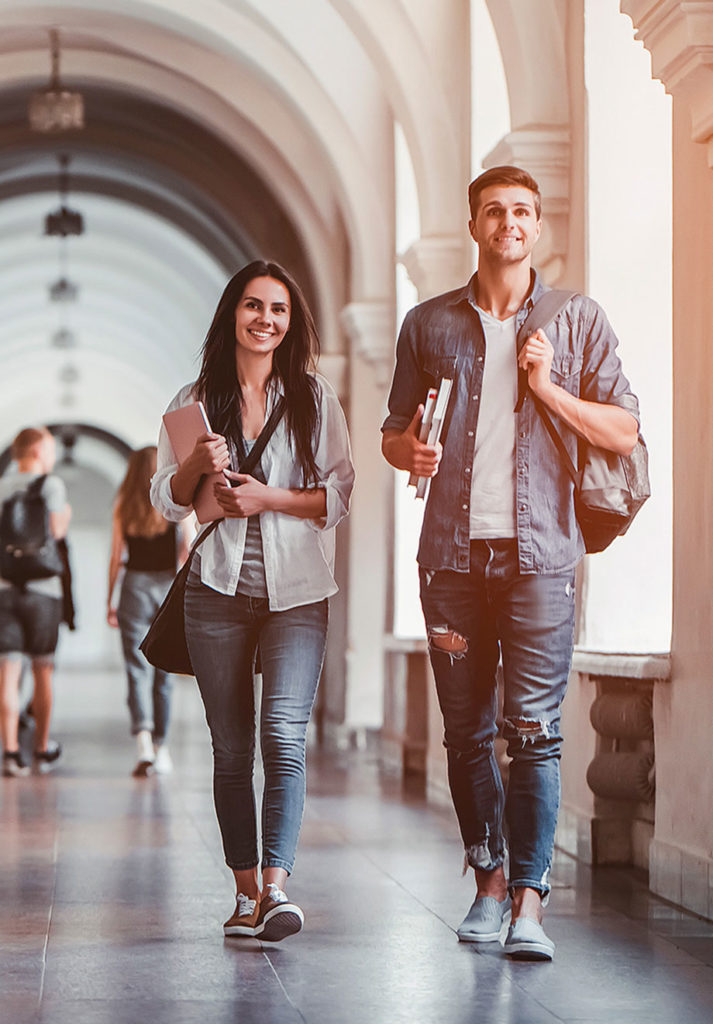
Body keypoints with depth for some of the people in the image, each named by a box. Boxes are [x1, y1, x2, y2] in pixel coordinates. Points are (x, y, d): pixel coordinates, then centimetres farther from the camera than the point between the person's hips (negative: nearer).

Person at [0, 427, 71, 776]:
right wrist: (66, 517, 11)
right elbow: (56, 530, -9)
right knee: (42, 671, 11)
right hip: (41, 587, -2)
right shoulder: (51, 484, -1)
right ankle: (42, 750, 20)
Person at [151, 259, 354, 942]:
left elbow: (339, 495, 2)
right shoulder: (196, 401, 9)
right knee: (231, 748, 5)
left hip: (296, 591, -2)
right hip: (218, 590, 2)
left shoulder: (314, 399, 6)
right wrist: (198, 465, -10)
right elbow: (165, 500, 9)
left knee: (283, 733, -16)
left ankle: (277, 884, -21)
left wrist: (269, 498, -11)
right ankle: (246, 891, 13)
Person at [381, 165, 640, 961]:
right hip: (452, 553, 2)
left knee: (533, 731, -9)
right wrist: (410, 451, -6)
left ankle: (528, 902, -8)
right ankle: (489, 882, 20)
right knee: (467, 733, 6)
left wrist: (547, 388, -8)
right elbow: (393, 433, 17)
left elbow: (624, 433, 5)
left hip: (539, 552, -2)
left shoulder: (576, 320, 8)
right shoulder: (428, 324, 12)